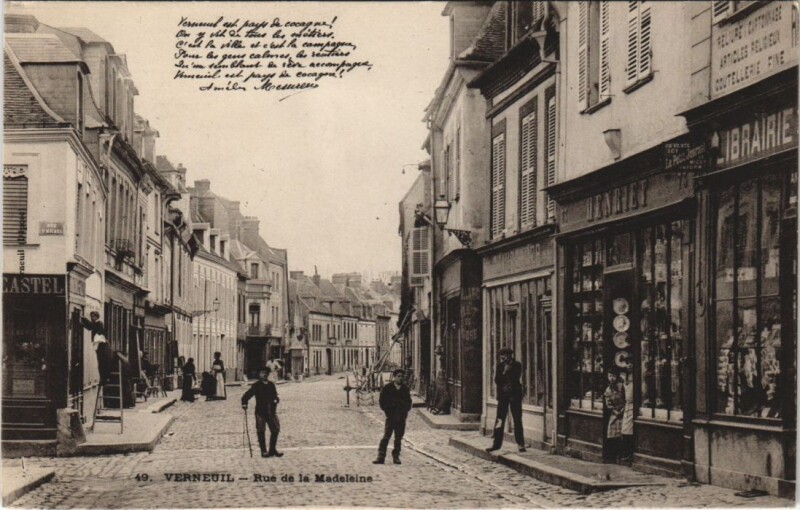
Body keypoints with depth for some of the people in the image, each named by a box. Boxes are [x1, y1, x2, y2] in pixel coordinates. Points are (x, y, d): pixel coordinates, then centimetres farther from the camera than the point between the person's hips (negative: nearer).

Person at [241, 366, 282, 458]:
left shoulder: (271, 385, 11)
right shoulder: (256, 385, -3)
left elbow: (275, 395, 17)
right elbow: (247, 395, -7)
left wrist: (276, 399, -5)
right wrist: (244, 403, -22)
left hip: (271, 411, 5)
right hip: (260, 411, -4)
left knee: (275, 430, 5)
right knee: (261, 431, -2)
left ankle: (272, 450, 19)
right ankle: (263, 451, 7)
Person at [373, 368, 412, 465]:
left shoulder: (405, 389, 11)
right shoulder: (387, 388, 1)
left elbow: (408, 402, 17)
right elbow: (381, 401, 2)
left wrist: (405, 411, 0)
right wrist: (388, 411, -6)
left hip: (401, 417, 3)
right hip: (390, 417, -3)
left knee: (398, 438, 5)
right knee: (386, 436, -9)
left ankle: (396, 456, 12)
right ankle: (381, 456, -10)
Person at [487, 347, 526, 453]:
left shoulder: (517, 365, -1)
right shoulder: (500, 366, 5)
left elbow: (516, 379, -10)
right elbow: (497, 380, -2)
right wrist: (504, 372, -14)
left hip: (515, 395, -2)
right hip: (503, 395, 2)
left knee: (517, 420, 1)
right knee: (499, 420, 0)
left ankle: (520, 444, 6)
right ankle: (496, 443, 4)